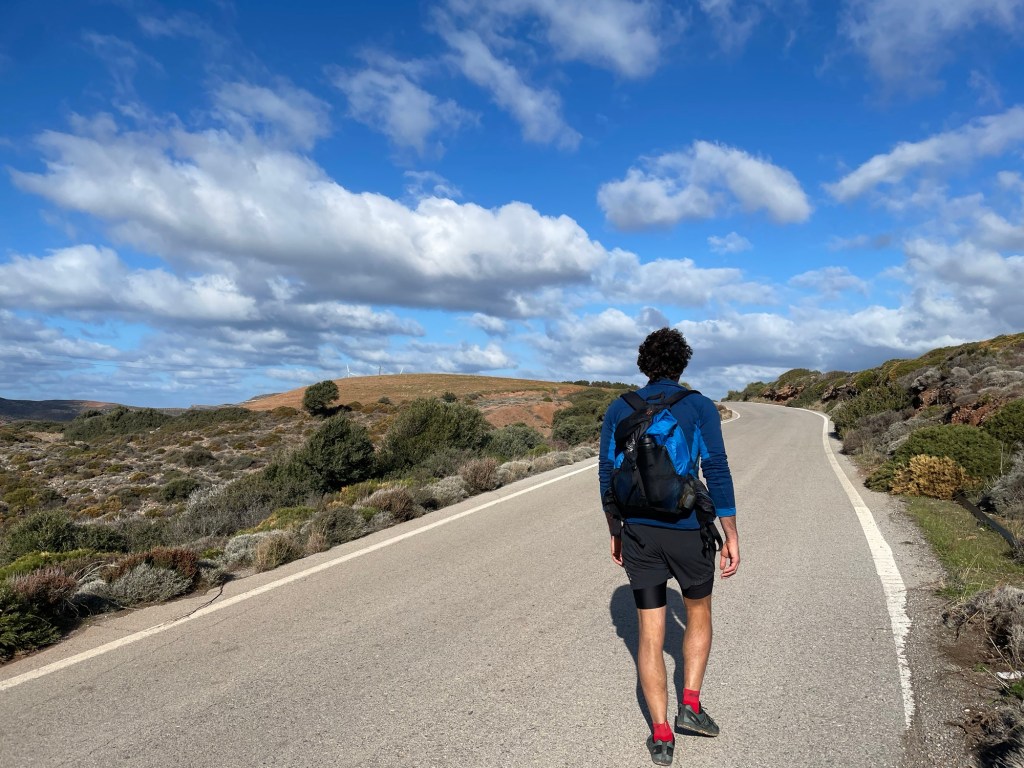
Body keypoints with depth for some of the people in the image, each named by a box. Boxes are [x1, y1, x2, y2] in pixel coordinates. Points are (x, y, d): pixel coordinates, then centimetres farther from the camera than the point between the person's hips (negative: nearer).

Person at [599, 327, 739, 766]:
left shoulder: (618, 410, 2)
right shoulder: (700, 407, -6)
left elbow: (608, 477, 3)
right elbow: (717, 474, -11)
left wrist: (615, 533, 13)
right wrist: (732, 537, -3)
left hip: (638, 534, 2)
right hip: (688, 532, -2)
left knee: (650, 634, 12)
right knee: (698, 614, 25)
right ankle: (690, 706, 21)